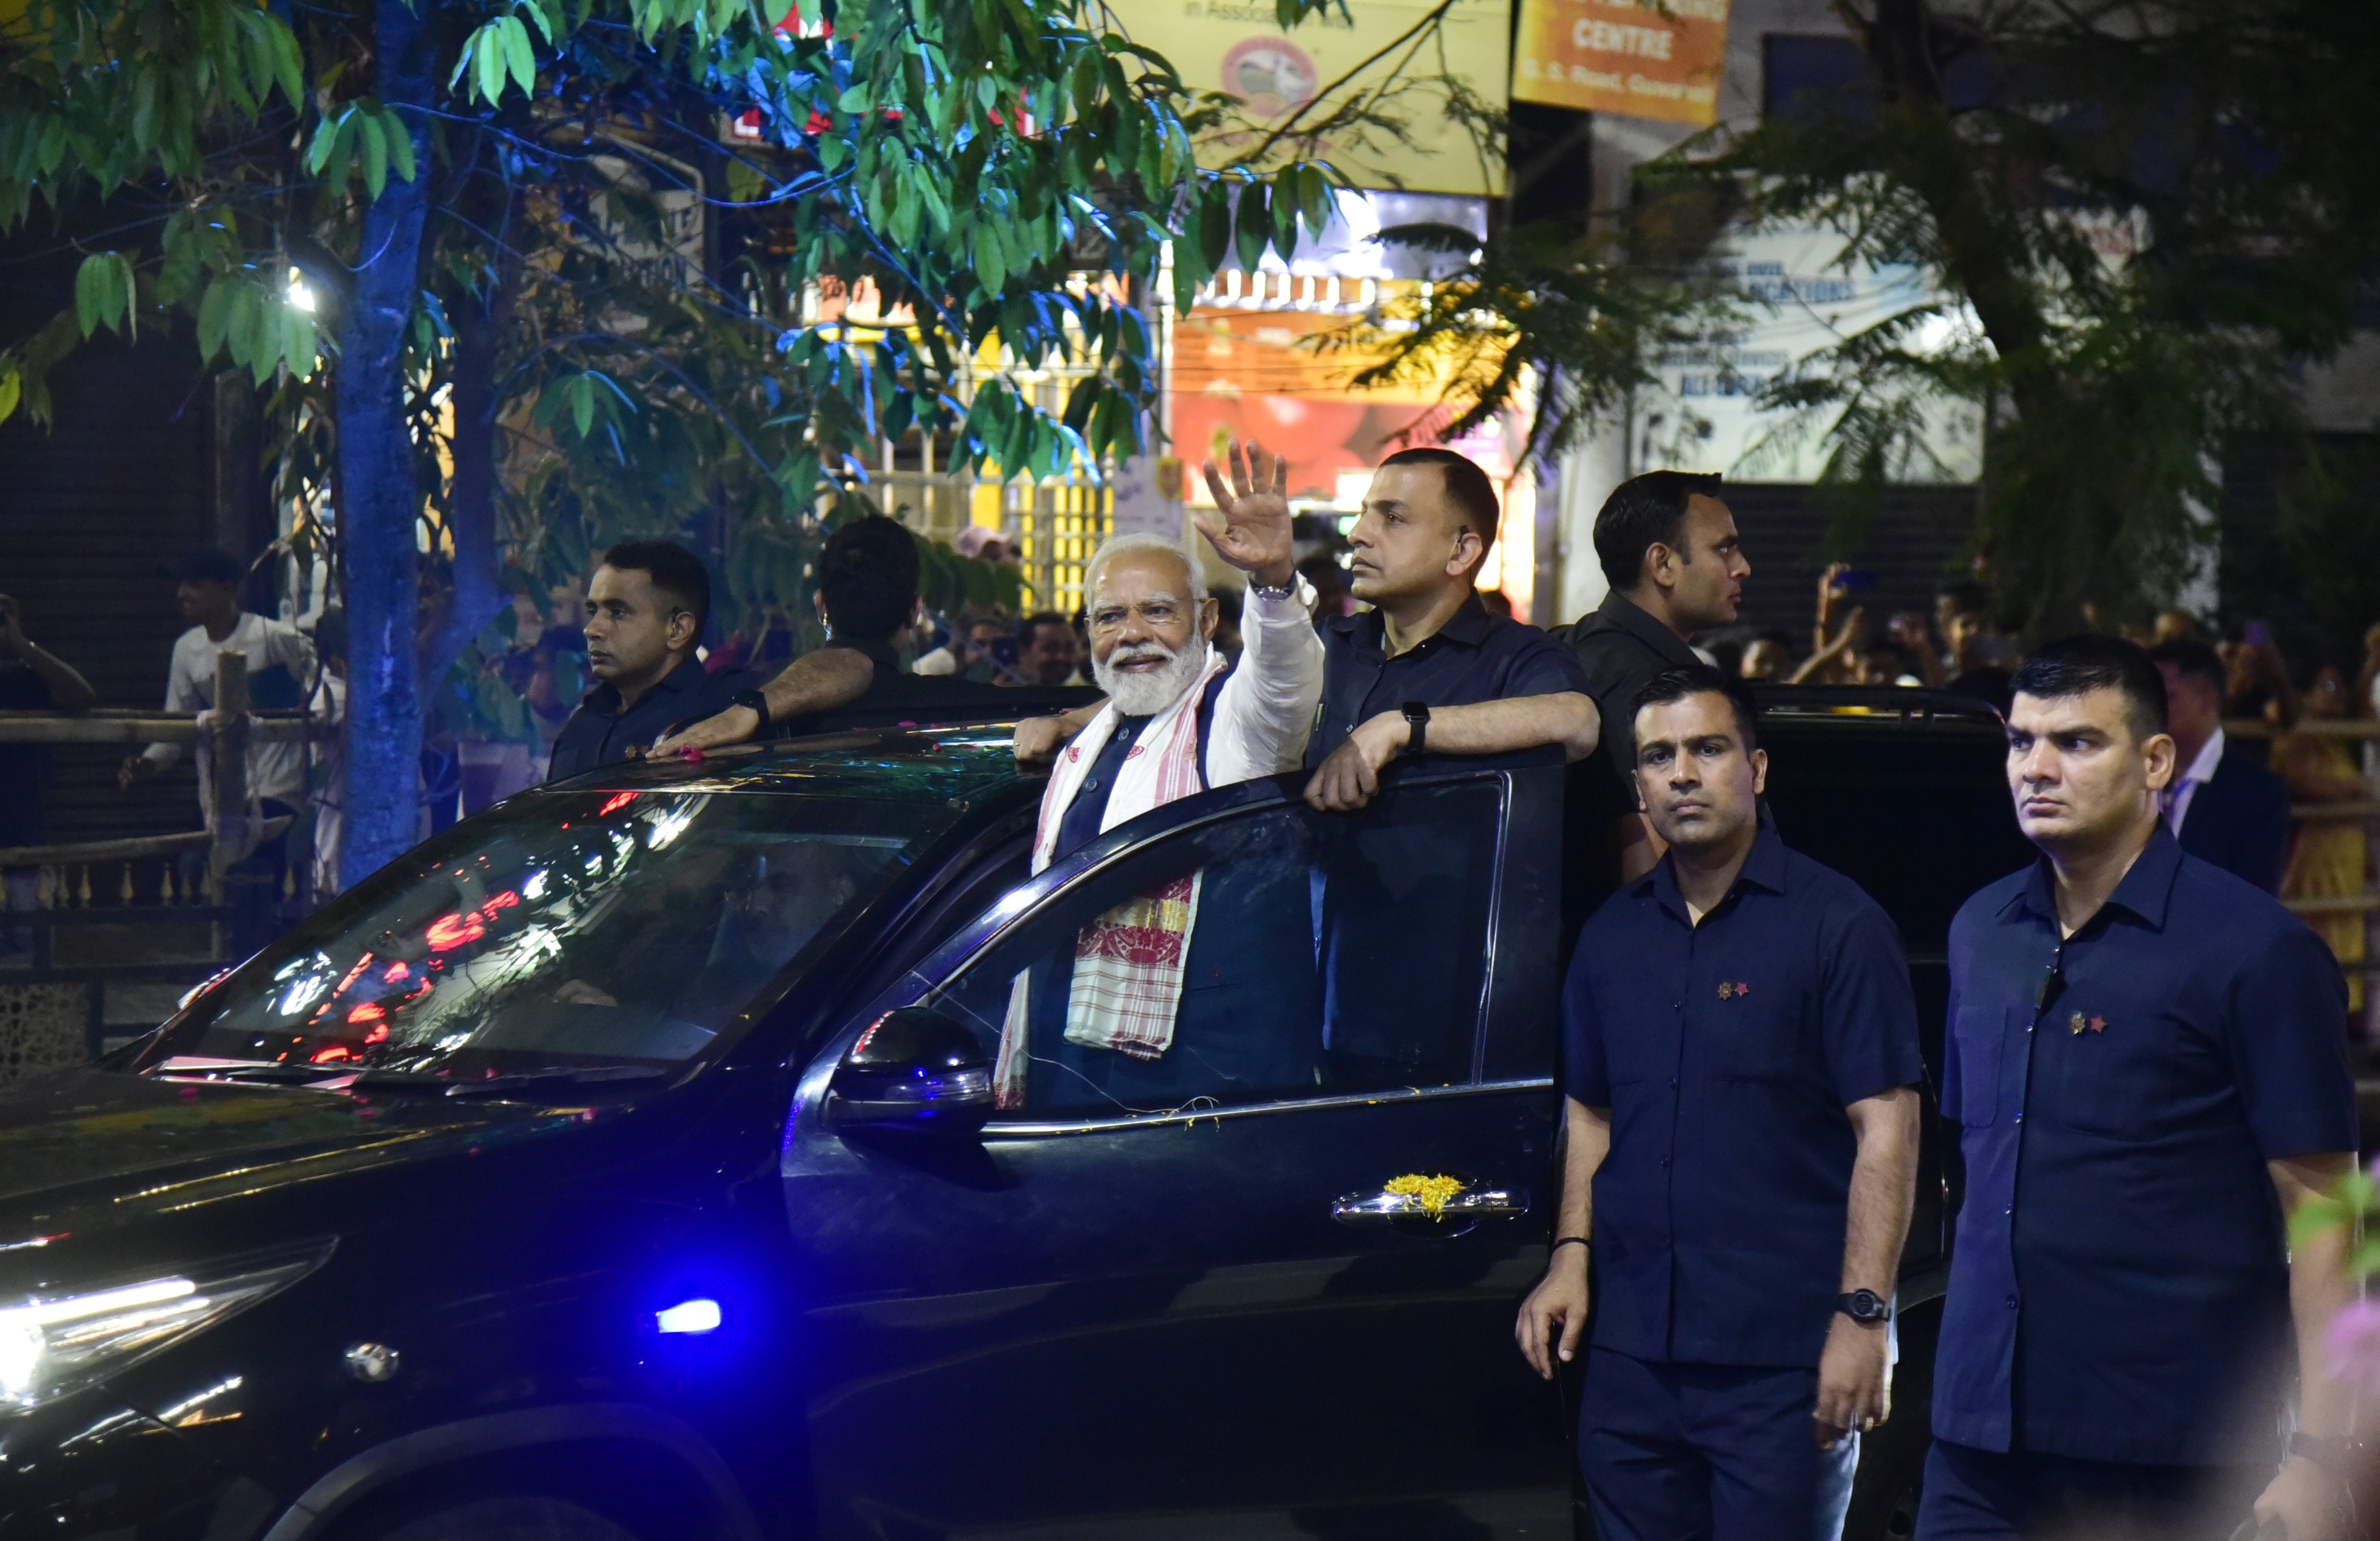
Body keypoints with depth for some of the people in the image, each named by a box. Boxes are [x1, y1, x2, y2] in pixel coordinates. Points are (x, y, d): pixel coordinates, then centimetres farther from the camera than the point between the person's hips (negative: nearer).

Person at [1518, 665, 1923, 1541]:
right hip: (1631, 1352, 5)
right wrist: (1570, 1257, 9)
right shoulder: (1613, 934, 14)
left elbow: (1886, 1128, -8)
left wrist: (1863, 1314, -15)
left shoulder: (1837, 924, -4)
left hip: (1783, 1360, -5)